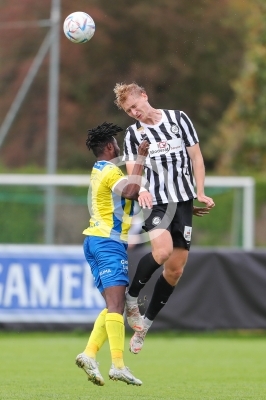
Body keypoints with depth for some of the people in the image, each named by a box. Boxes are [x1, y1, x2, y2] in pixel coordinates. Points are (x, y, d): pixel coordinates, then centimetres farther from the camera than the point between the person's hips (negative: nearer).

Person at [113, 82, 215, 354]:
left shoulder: (178, 118, 6)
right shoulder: (133, 133, 7)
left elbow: (196, 156, 9)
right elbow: (132, 172, 1)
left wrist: (200, 193, 1)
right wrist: (140, 190, -22)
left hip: (183, 200, 2)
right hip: (155, 201, -2)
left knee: (175, 268, 1)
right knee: (163, 250, -29)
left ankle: (145, 324, 14)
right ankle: (131, 298, -9)